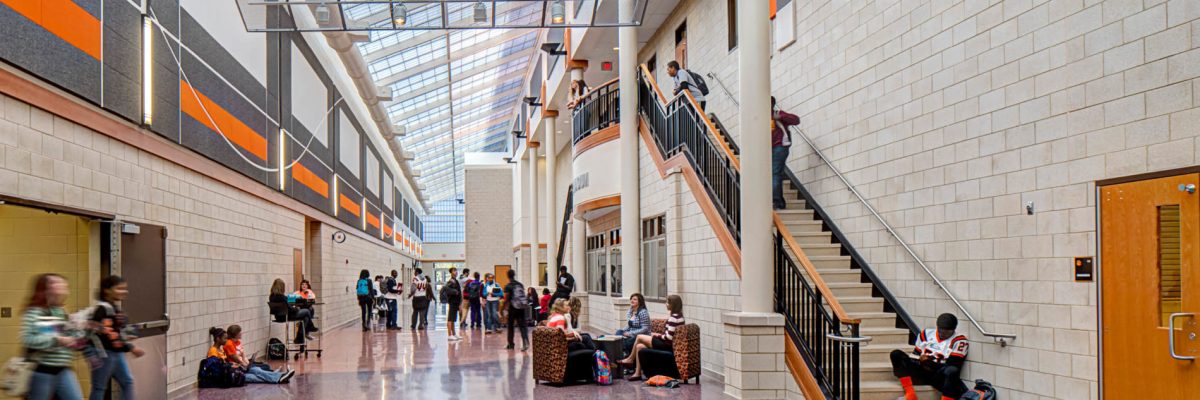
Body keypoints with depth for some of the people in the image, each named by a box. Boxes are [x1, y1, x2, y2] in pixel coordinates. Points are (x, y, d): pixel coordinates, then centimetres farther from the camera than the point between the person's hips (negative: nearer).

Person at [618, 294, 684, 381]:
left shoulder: (673, 317, -19)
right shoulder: (679, 316, 11)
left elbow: (669, 337, -24)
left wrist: (658, 335, -7)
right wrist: (660, 335, 8)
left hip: (668, 346, -9)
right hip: (670, 344, 9)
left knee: (639, 337, 0)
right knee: (640, 346, 6)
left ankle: (630, 359, 20)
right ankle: (637, 373, 7)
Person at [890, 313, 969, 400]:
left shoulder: (959, 340, -4)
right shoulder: (927, 333, 9)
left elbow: (953, 366, -10)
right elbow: (915, 355, 15)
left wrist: (930, 363, -21)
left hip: (942, 377, -4)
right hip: (922, 374, 4)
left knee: (951, 371, -38)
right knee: (896, 354, -15)